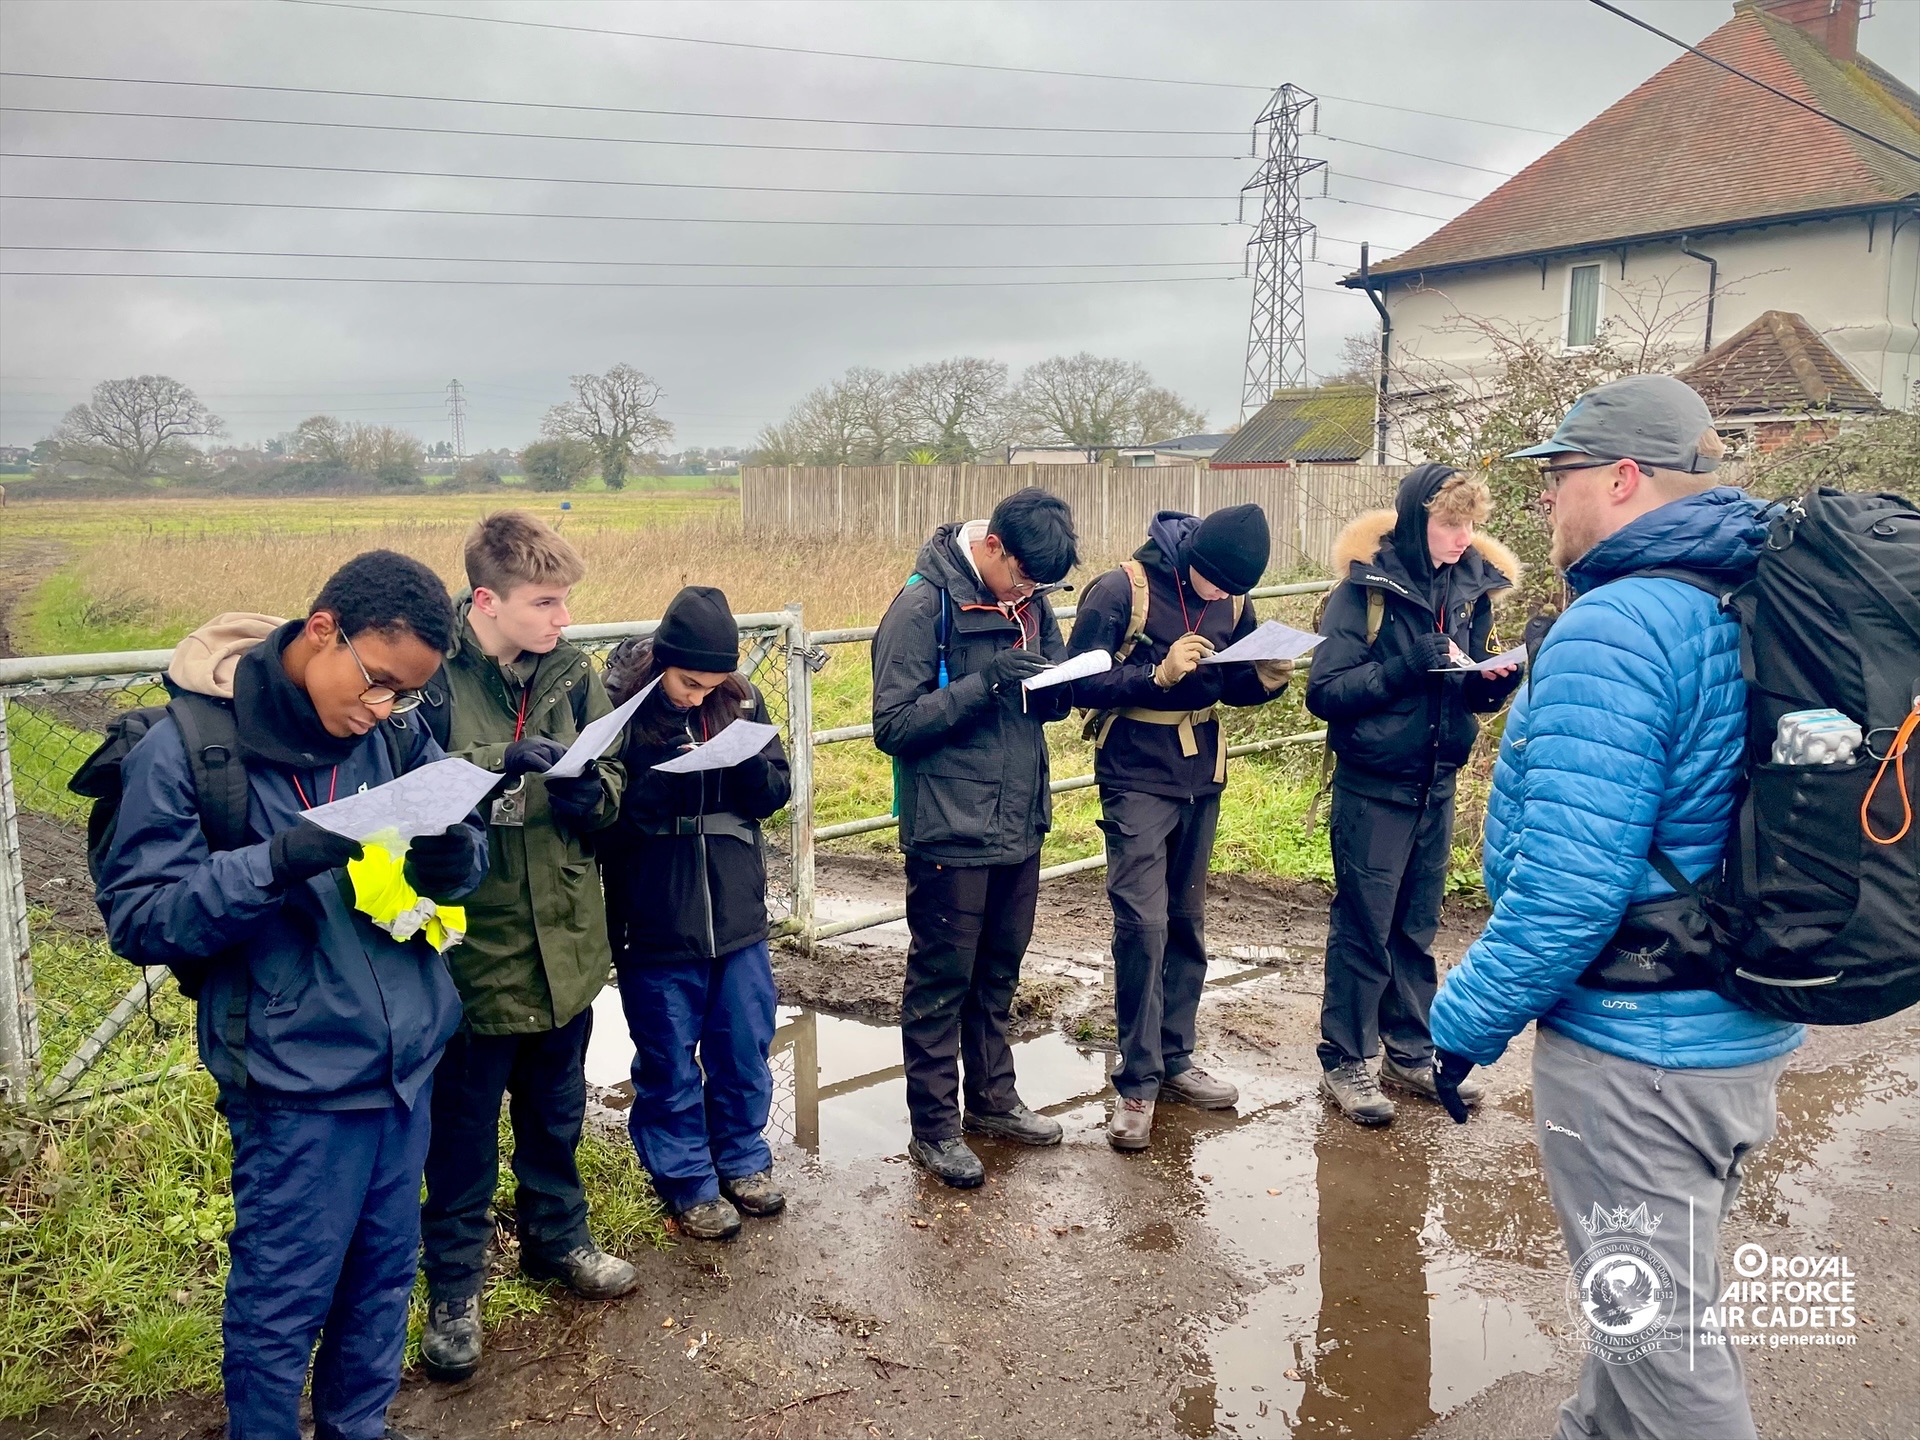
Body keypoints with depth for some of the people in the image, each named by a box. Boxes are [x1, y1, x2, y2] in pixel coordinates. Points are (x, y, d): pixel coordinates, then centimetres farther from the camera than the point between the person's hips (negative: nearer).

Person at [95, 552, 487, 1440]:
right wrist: (273, 865, -27)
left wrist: (453, 855, -18)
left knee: (385, 1271, 19)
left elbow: (470, 847, 6)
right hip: (295, 1077, -5)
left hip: (407, 1061, 5)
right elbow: (137, 918, -12)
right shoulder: (185, 747, -13)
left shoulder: (396, 729, -1)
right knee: (283, 1301, 10)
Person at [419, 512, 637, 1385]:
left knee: (556, 1115, 23)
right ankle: (453, 1288, 31)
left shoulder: (571, 672, 1)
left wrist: (589, 794, -18)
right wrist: (502, 761, -31)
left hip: (565, 941, 5)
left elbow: (612, 791, 4)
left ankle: (556, 1237, 44)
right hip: (472, 945, -4)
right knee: (463, 1133, 12)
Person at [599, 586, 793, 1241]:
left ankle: (743, 1161, 38)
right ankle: (686, 1181, 30)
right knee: (670, 1063, 12)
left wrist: (751, 765, -19)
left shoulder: (741, 701, -2)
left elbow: (776, 793, 2)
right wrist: (657, 784, -28)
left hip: (738, 915, 4)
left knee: (745, 1051, 17)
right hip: (656, 925, -3)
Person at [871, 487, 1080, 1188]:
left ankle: (992, 1097, 36)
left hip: (1019, 825, 7)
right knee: (941, 981, 5)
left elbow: (1057, 698, 13)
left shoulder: (1030, 601, 5)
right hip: (950, 832, -7)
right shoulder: (923, 605, -15)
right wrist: (986, 682, -26)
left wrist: (1051, 687, -11)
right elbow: (893, 724, -18)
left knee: (999, 972, 19)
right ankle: (933, 1126, 19)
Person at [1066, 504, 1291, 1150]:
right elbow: (1080, 684, -15)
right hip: (1136, 782, -6)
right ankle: (1137, 1084, 0)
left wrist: (1266, 679, -8)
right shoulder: (1121, 590, -13)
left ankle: (1174, 1061, 26)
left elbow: (1231, 685, 13)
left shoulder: (1230, 601, 3)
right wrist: (1158, 673, -26)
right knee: (1142, 923, -11)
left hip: (1201, 783, 6)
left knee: (1186, 923, 12)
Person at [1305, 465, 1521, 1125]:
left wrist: (1495, 678, -10)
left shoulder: (1472, 586, 3)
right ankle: (1344, 1063, 16)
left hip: (1436, 787, 5)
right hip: (1373, 789, -5)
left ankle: (1411, 1053, 29)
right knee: (1363, 930, 3)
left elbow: (1472, 693, 13)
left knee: (1417, 929, 16)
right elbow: (1325, 692, -17)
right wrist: (1409, 665, -25)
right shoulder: (1365, 588, -13)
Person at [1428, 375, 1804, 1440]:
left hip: (1635, 1048, -9)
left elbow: (1570, 888, -28)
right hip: (1752, 1031, 9)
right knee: (1661, 1290, 25)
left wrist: (1468, 1021, -15)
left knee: (1656, 1330, 7)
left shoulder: (1613, 628, -23)